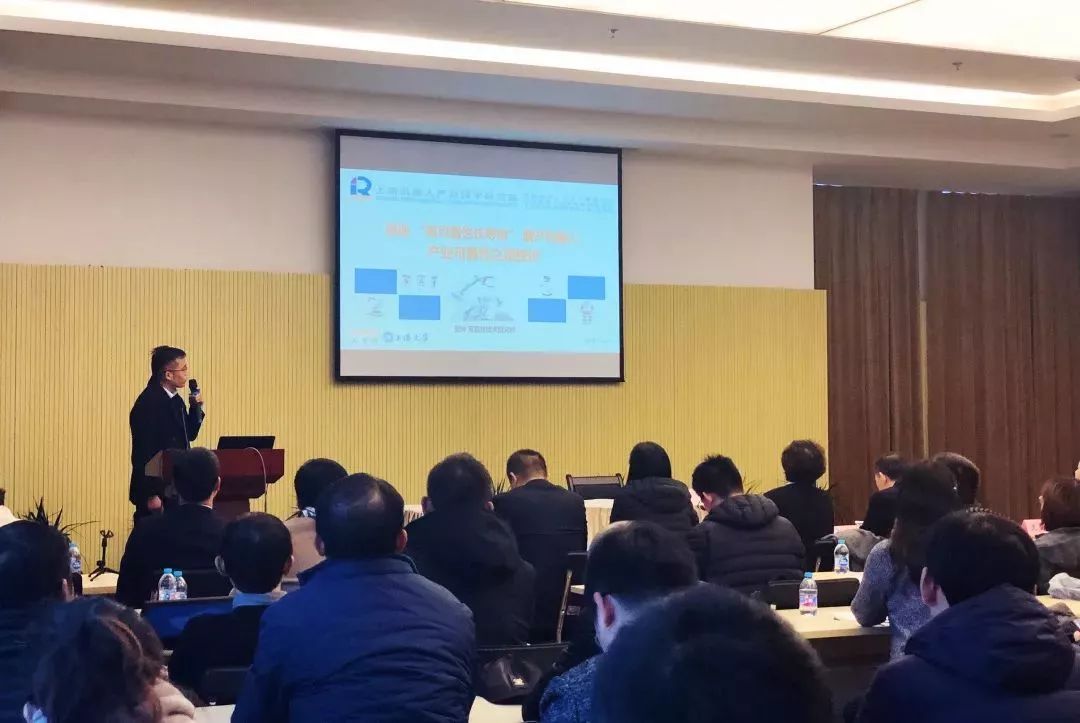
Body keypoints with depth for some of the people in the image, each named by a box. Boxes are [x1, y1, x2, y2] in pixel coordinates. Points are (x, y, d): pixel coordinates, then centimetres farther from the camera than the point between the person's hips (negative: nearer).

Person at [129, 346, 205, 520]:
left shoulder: (175, 400, 11)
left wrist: (197, 407, 4)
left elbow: (190, 435, 21)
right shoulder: (147, 404, -17)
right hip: (156, 492, -9)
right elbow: (143, 452, -19)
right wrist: (151, 495, -20)